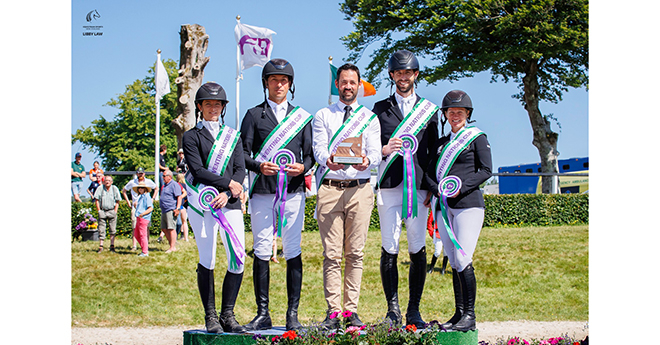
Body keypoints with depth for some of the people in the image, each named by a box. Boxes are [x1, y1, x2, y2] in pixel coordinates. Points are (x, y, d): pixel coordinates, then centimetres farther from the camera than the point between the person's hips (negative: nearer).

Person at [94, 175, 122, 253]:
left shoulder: (115, 189, 2)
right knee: (101, 229, -2)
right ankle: (101, 246, 3)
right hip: (102, 211, 0)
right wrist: (99, 210, -4)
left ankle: (112, 246, 8)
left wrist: (115, 211, -2)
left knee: (112, 230, 1)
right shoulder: (100, 188, -1)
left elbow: (117, 201, 6)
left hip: (112, 211, 0)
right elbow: (96, 200, 2)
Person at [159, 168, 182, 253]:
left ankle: (173, 247, -12)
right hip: (164, 211, 10)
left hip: (171, 210, -10)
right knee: (164, 229, 9)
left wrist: (177, 208, -23)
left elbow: (179, 197, -15)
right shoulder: (165, 186, 22)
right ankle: (171, 244, 15)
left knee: (171, 229, -11)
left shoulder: (174, 185, -8)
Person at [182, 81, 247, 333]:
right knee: (207, 259, -7)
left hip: (230, 202, 3)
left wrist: (226, 194, -8)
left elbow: (240, 169, 8)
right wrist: (228, 183, -8)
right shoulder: (192, 136, 8)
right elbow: (197, 170, -5)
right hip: (201, 204, -3)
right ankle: (210, 316, 0)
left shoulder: (233, 136, 18)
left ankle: (227, 315, 3)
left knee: (238, 260, -5)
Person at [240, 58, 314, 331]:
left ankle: (293, 314, 1)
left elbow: (311, 153, 13)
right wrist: (258, 166, -14)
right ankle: (263, 314, 3)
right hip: (262, 192, -1)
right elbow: (243, 152, 5)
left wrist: (302, 167, -8)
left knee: (293, 252, -2)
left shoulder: (302, 117, 16)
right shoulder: (254, 115, 11)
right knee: (262, 252, -2)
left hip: (293, 191, 1)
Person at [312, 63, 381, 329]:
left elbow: (375, 152, 0)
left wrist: (367, 162, -24)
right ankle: (333, 311, -1)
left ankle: (352, 310, 5)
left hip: (359, 188, 1)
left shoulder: (370, 118, 13)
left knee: (355, 253, 1)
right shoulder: (322, 116, 12)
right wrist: (329, 161, -26)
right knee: (332, 254, -3)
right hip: (330, 188, -1)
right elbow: (319, 149, -2)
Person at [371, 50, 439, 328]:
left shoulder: (429, 110, 14)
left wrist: (432, 186, 3)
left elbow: (434, 151, 13)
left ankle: (414, 312, 6)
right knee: (389, 249, -4)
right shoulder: (380, 109, 13)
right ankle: (393, 310, 1)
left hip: (419, 187, 0)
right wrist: (384, 150, -12)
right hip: (389, 186, 0)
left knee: (418, 250, 0)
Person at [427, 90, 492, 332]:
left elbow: (486, 170, -2)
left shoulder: (477, 137, 5)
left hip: (468, 204, -5)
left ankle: (469, 316, -9)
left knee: (463, 259, -13)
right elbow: (430, 172, 16)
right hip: (444, 206, 5)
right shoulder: (441, 143, 20)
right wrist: (438, 189, -5)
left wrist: (461, 188, -14)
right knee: (453, 262, 4)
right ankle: (458, 313, 7)